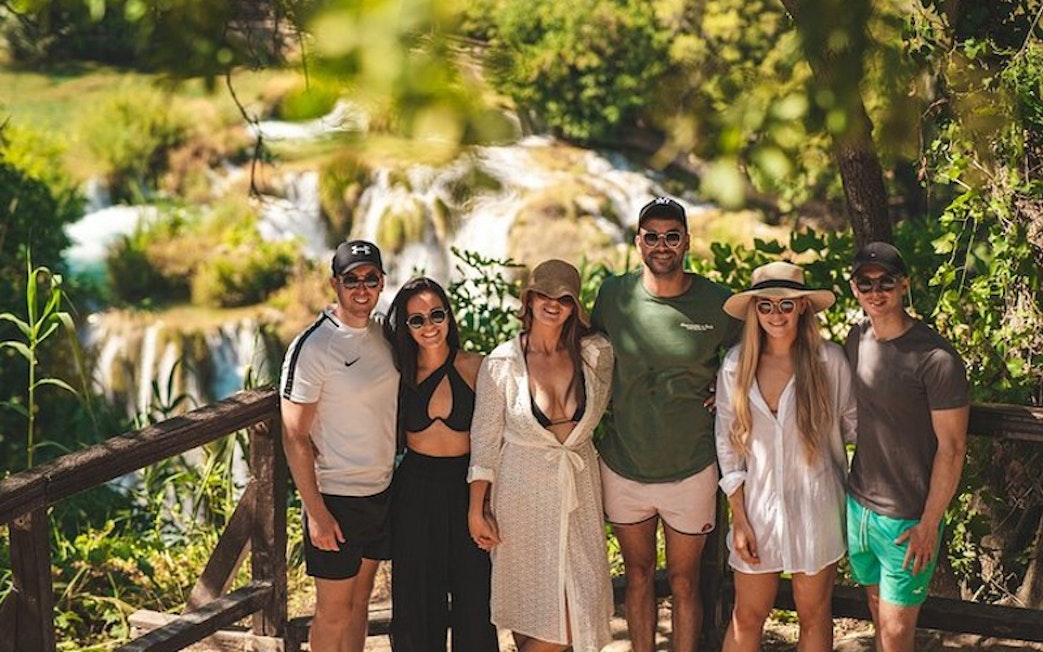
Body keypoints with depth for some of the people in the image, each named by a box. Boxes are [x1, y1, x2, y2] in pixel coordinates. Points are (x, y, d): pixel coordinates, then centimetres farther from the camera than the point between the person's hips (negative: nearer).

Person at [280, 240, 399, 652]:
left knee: (360, 601, 17)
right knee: (334, 611, 4)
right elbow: (294, 437, -16)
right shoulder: (312, 347, -17)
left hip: (383, 490, 7)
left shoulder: (383, 333, 4)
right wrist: (315, 512, -19)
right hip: (336, 497, -7)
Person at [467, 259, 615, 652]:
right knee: (531, 605, 1)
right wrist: (476, 510, -4)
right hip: (523, 491, -3)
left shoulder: (595, 354, -3)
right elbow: (484, 440, -4)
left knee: (582, 603, 1)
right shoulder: (501, 363, -8)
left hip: (579, 487, 3)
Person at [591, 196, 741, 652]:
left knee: (684, 582, 9)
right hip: (623, 466, 2)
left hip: (690, 470, -2)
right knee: (638, 576, 15)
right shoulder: (614, 294, -4)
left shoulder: (718, 303, -9)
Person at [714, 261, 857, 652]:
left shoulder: (829, 361, -8)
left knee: (813, 615, 12)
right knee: (747, 617, 11)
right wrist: (739, 518, 0)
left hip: (815, 505, -1)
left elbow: (853, 425, 5)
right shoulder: (736, 365, -3)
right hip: (758, 505, 1)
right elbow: (727, 444, 1)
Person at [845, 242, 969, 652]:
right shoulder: (857, 339, 2)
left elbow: (952, 448, -15)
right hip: (858, 504, 6)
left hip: (908, 520, -6)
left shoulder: (935, 358, -19)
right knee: (878, 612, 17)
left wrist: (928, 525, -15)